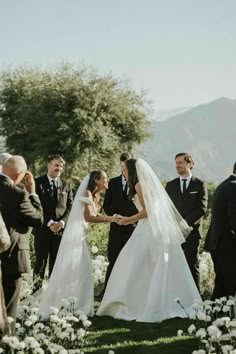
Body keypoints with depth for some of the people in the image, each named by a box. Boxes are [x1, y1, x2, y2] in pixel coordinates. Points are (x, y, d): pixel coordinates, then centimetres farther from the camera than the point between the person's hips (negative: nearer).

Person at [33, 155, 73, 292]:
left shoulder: (66, 185, 10)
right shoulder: (38, 182, -1)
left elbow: (70, 207, 7)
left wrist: (62, 222, -9)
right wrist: (49, 223, -14)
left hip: (61, 229, 3)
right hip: (42, 229, -3)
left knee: (56, 262, 7)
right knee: (40, 261, 1)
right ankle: (36, 290, 9)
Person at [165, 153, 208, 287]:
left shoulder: (200, 184, 4)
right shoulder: (170, 185, 14)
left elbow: (202, 208, -4)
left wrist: (186, 222, -13)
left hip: (192, 231, -2)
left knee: (192, 265, 0)